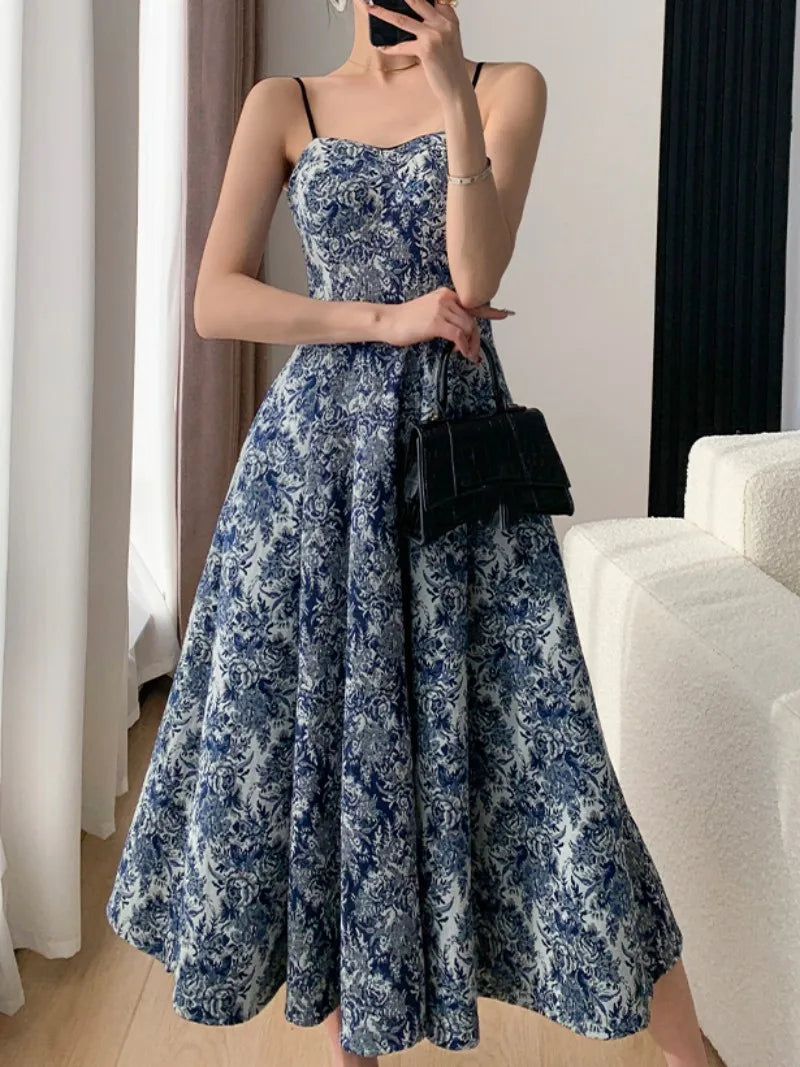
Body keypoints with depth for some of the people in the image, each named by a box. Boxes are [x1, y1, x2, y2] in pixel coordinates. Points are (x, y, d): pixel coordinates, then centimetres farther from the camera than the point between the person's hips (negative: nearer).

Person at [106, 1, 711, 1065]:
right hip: (316, 444, 2)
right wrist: (384, 320, -10)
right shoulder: (284, 103, 9)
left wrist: (454, 95, -14)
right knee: (307, 726, 5)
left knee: (524, 736, -2)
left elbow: (473, 278, -8)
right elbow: (215, 300, -1)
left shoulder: (509, 86, 6)